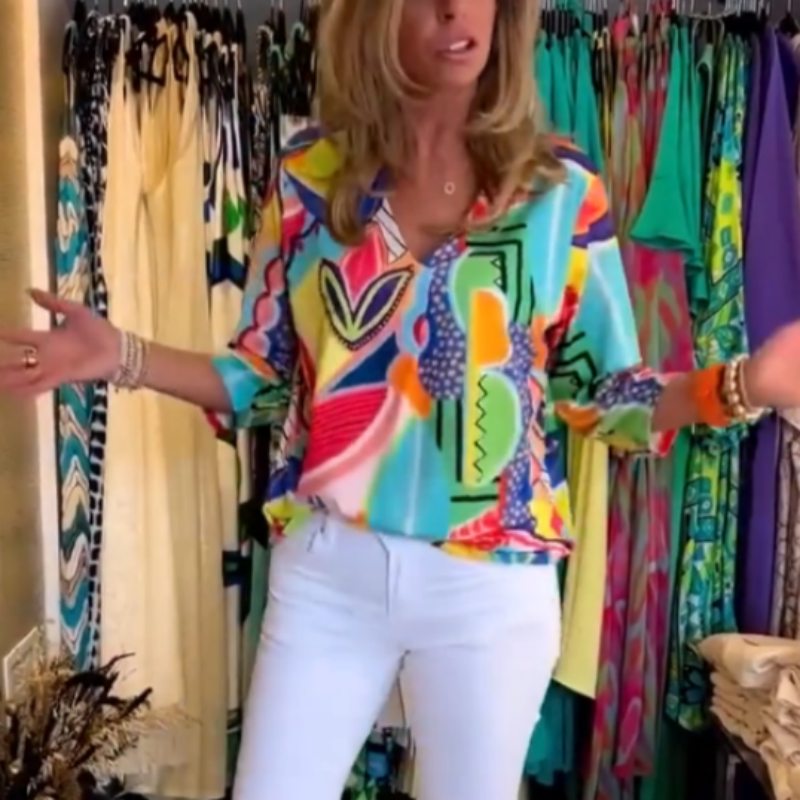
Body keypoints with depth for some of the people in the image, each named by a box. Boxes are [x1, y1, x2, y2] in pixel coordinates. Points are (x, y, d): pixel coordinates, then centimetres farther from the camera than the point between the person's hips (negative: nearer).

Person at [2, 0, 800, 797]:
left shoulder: (562, 186, -2)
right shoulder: (309, 174, 0)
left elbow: (603, 392, 1)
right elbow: (264, 378, 4)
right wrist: (122, 356, -10)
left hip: (493, 582, 0)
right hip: (326, 571, 1)